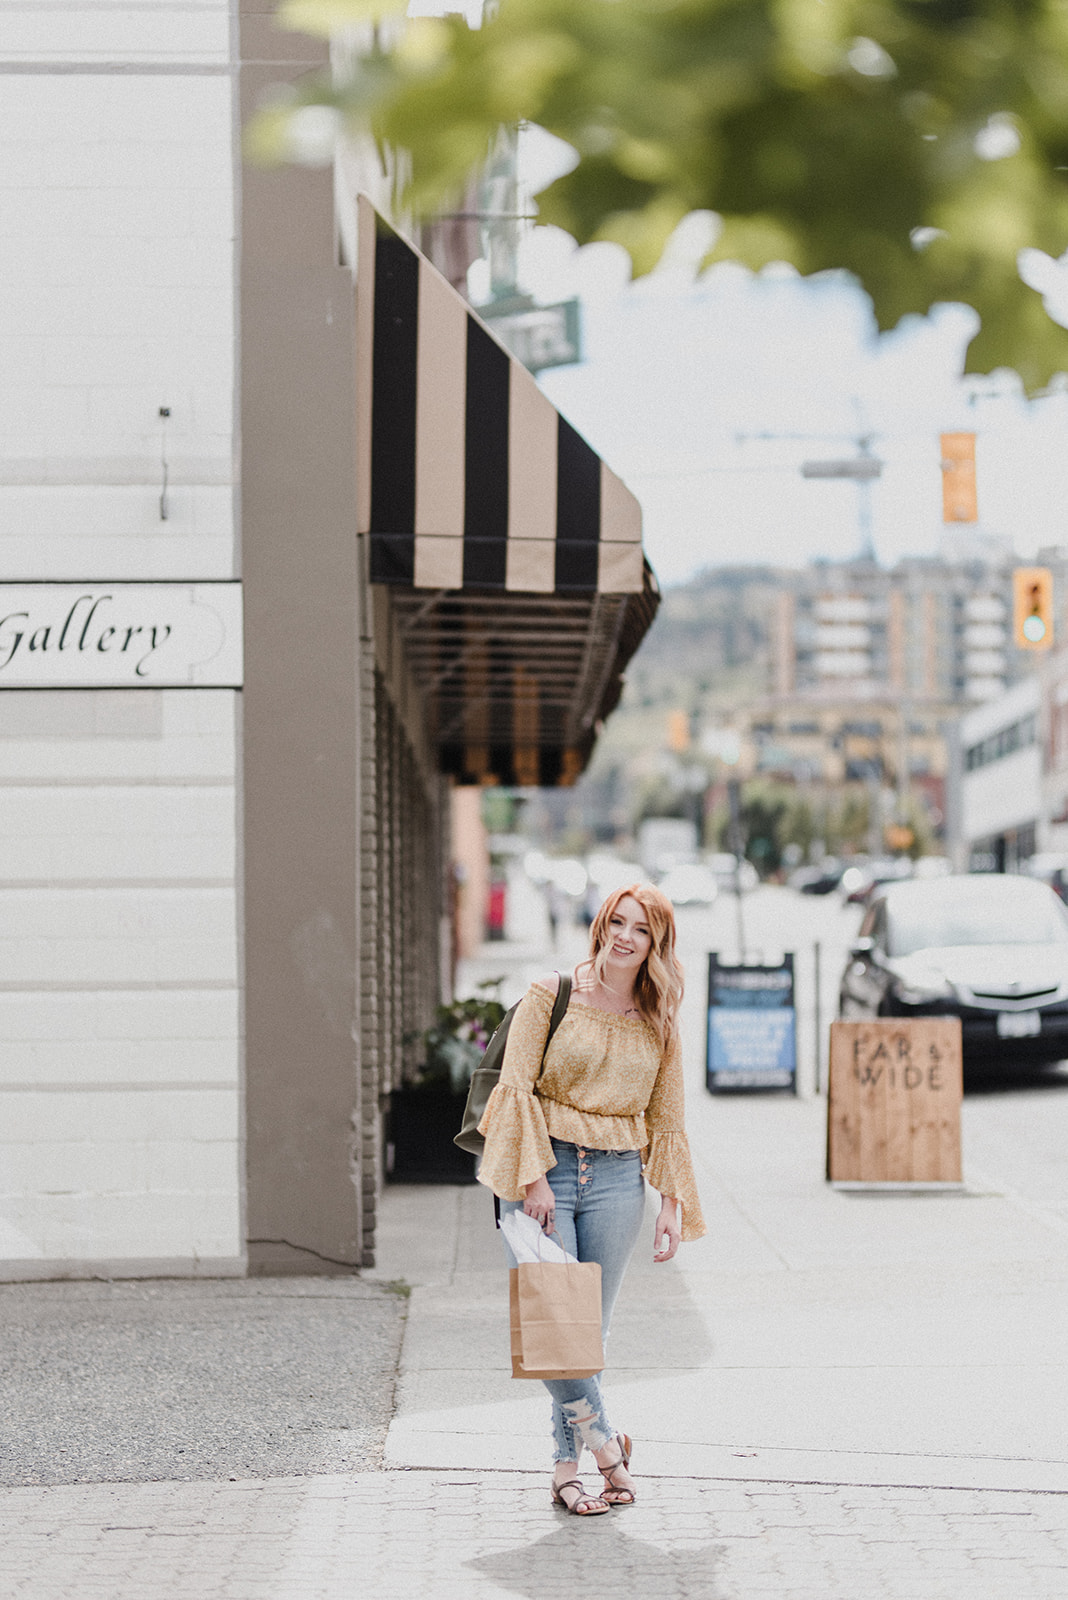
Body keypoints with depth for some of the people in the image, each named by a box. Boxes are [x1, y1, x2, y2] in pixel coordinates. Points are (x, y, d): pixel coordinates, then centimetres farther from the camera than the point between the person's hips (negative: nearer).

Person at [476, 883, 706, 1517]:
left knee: (592, 1325, 2)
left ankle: (568, 1466, 12)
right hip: (546, 1165, -2)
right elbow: (516, 1087, -4)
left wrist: (672, 1207, 8)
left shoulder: (661, 1024, 10)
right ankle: (604, 1439, 4)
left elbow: (667, 1123, 14)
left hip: (617, 1178, 2)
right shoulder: (551, 996, 0)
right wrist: (534, 1176, -12)